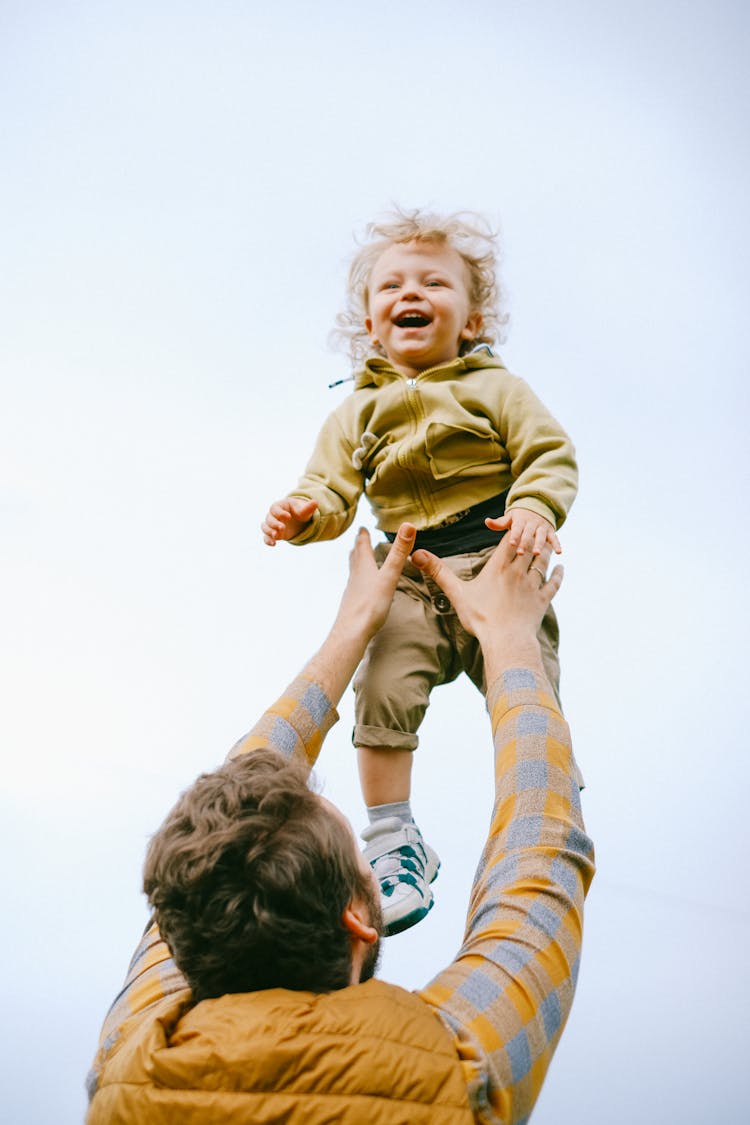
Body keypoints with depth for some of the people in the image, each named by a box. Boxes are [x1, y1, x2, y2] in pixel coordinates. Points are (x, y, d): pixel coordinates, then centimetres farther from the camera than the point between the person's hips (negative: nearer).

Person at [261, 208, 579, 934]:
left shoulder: (495, 389, 5)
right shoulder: (358, 412, 12)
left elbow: (550, 456, 0)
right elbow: (334, 491, 8)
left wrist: (535, 508, -20)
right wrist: (305, 513, -15)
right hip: (410, 581, 2)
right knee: (383, 693, -14)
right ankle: (392, 837, 4)